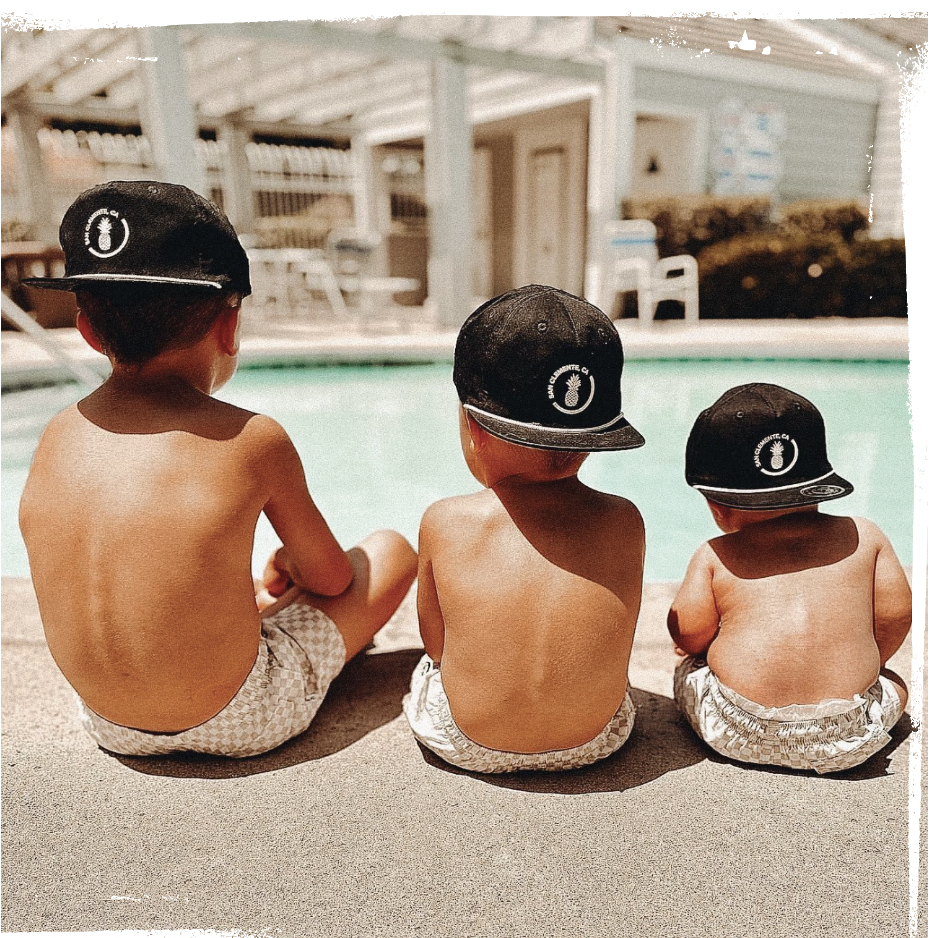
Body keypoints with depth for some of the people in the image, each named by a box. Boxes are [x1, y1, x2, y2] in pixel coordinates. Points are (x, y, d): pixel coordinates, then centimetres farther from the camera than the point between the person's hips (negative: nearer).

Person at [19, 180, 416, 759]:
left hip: (113, 728, 6)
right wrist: (293, 562, 17)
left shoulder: (57, 437, -6)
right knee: (390, 550, 11)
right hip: (239, 723, -6)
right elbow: (333, 580, -5)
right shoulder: (252, 439, -20)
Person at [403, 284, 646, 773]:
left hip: (465, 744, -1)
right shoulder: (624, 522, -15)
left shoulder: (444, 523, -20)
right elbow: (613, 642, 0)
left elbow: (434, 642, -5)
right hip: (597, 740, 2)